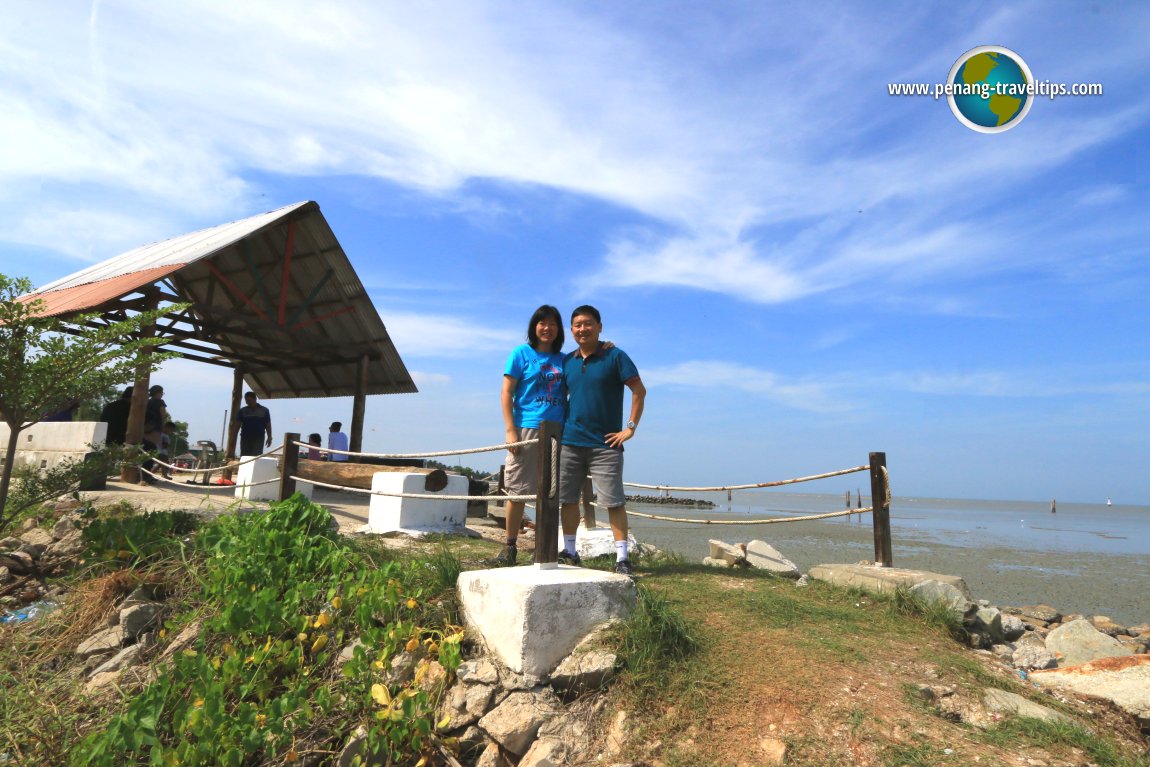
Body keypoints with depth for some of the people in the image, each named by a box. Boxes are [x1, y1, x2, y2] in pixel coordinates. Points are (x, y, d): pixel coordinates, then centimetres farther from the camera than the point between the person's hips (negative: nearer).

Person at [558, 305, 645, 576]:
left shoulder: (615, 356, -4)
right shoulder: (567, 361, 10)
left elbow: (639, 391, -5)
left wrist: (630, 428, -10)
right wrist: (559, 428, 10)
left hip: (605, 444, -5)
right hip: (570, 442, 5)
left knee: (614, 501, -3)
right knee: (567, 499, 9)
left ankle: (622, 557, 5)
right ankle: (569, 551, 23)